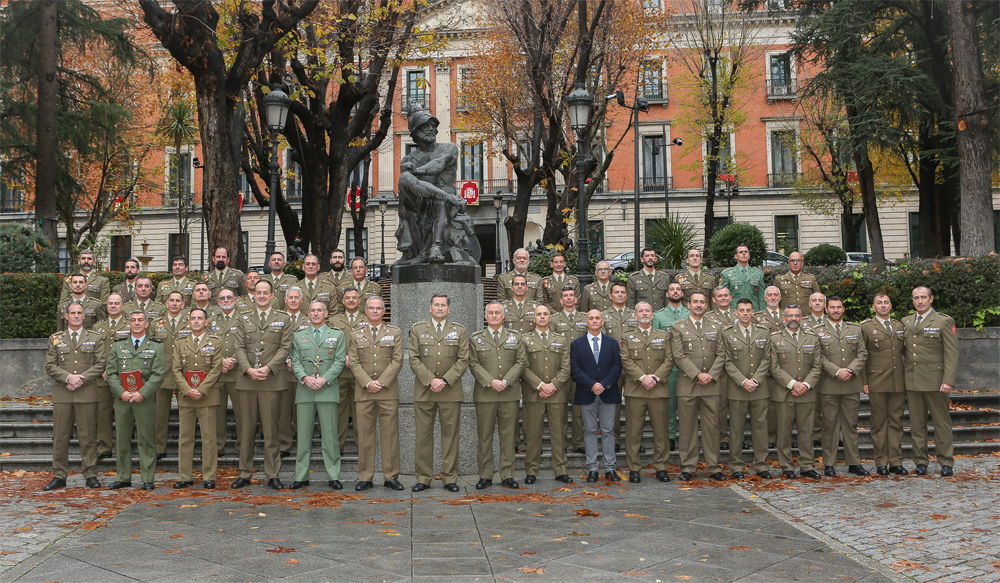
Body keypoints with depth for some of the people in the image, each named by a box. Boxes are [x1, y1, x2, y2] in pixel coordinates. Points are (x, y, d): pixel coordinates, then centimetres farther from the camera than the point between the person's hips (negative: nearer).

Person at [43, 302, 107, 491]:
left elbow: (100, 364, 2)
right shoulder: (55, 339, 12)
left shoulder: (95, 338, 9)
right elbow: (50, 366, 5)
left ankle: (90, 475, 7)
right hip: (62, 395, 1)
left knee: (88, 435, 0)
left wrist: (81, 379, -10)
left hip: (87, 393, -1)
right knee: (60, 436, 3)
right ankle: (59, 476, 12)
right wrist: (68, 377, -11)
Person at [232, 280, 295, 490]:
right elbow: (240, 347, 6)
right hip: (247, 379, 2)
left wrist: (268, 368, -13)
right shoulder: (244, 319, 14)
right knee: (246, 428, 5)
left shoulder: (283, 319, 8)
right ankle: (245, 474, 14)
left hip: (272, 380, -2)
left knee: (270, 429, 0)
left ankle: (273, 475, 7)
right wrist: (248, 369, -11)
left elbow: (285, 347, -1)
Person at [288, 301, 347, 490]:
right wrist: (305, 378, -11)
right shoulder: (298, 336, 16)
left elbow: (339, 361, 2)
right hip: (304, 391, 2)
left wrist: (324, 379, -11)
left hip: (328, 390, -1)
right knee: (303, 434, 2)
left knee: (329, 434, -2)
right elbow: (295, 361, 8)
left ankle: (333, 476, 3)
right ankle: (301, 476, 8)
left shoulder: (337, 335, 11)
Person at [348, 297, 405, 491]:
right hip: (363, 391, 1)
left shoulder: (395, 333, 10)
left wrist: (381, 382, -9)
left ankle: (391, 477, 6)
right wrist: (367, 382, -10)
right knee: (364, 434, 1)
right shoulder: (356, 334, 12)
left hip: (388, 390, -1)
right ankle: (365, 477, 8)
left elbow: (397, 361, 1)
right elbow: (353, 362, 4)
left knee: (390, 433, -1)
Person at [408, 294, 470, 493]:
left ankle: (450, 478, 9)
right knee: (423, 435, 2)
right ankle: (423, 478, 10)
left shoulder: (459, 331, 10)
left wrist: (445, 380, -10)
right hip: (423, 391, 0)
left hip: (451, 391, 0)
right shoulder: (417, 329, 9)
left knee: (450, 434, 2)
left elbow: (463, 360, 2)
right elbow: (414, 359, 1)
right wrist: (430, 380, -10)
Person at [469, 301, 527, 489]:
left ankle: (507, 476, 10)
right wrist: (490, 382, -13)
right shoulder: (476, 339, 8)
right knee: (485, 437, 2)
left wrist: (506, 381, -9)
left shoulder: (515, 338, 12)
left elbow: (520, 362, 4)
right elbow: (474, 364, 0)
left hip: (509, 394, 1)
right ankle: (485, 476, 10)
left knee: (508, 436, 3)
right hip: (484, 394, -1)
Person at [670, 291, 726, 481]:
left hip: (712, 386, 2)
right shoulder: (678, 328, 4)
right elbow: (679, 357, -5)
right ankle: (688, 467, 9)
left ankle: (713, 467, 12)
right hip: (687, 385, -2)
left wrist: (711, 375, -7)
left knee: (712, 426, 4)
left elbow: (721, 355, 7)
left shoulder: (716, 328, 15)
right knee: (687, 428, 1)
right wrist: (697, 375, -13)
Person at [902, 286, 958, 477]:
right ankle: (921, 461, 14)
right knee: (917, 424, 7)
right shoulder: (906, 322, 14)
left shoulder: (944, 321, -1)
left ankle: (946, 463, 8)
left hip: (935, 380, -4)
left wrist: (948, 380, -15)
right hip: (912, 381, 4)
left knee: (942, 423, 1)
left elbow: (951, 353, -7)